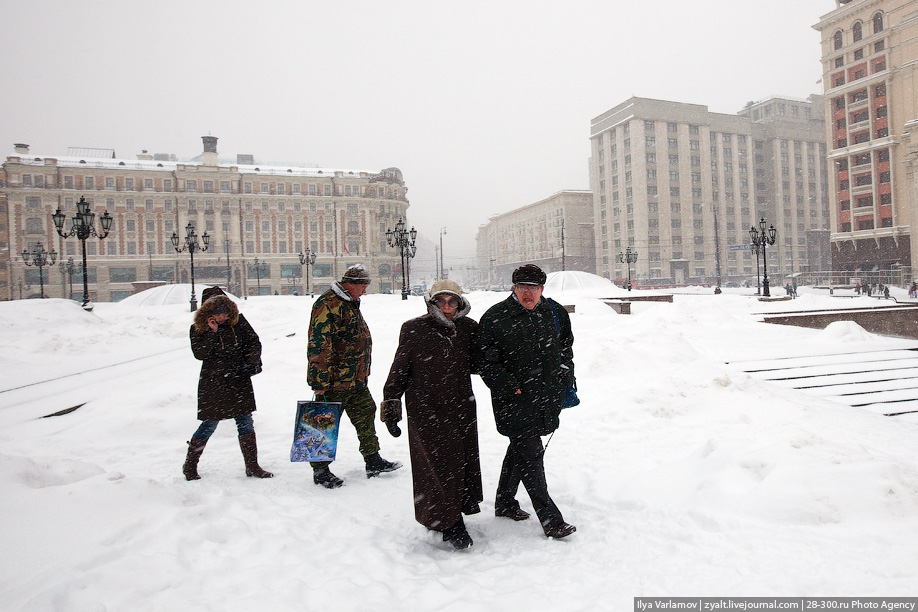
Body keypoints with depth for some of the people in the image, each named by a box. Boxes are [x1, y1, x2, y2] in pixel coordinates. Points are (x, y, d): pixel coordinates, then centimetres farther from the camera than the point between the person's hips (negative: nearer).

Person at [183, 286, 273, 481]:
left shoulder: (238, 321, 0)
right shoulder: (198, 328, -5)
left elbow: (254, 342, 7)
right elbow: (199, 353, -16)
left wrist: (252, 362, -6)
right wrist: (212, 332, -22)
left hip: (239, 380, 3)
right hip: (213, 383, -3)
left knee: (245, 422, 4)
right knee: (210, 424, 2)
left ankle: (252, 466, 14)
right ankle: (190, 465, 22)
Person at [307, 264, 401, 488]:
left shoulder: (350, 303, 15)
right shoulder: (328, 305, -19)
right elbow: (319, 345, -24)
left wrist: (361, 373, 28)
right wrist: (319, 381, -26)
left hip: (356, 379, 10)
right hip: (334, 381, -10)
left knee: (366, 415, 16)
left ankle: (373, 462, 28)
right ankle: (320, 471, 17)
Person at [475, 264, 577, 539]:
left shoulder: (555, 313, 6)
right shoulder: (496, 317, -12)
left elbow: (566, 348, 20)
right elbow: (486, 360, -11)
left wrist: (563, 378, 11)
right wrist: (510, 387, -16)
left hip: (545, 398, 6)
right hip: (514, 401, -6)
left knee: (520, 449, 19)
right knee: (531, 456, -5)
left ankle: (504, 503, 37)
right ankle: (550, 519, 5)